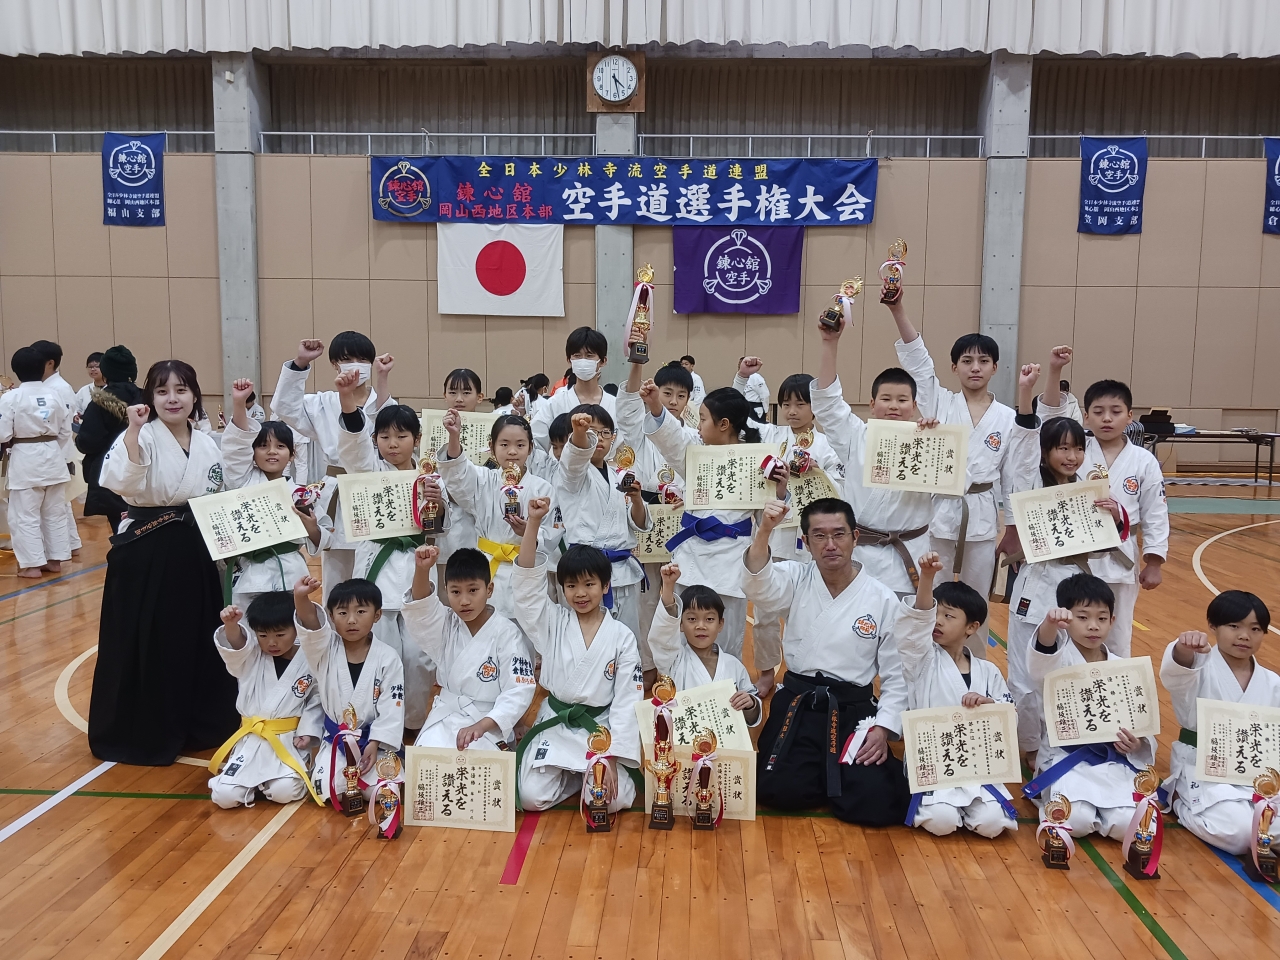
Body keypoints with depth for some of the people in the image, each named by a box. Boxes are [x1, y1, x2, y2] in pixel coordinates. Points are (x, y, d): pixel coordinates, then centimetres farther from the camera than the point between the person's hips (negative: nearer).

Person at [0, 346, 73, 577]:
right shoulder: (54, 394, 1)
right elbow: (66, 431, 5)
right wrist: (50, 448, 17)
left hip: (25, 460, -5)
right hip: (53, 458, 5)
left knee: (25, 515, 4)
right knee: (55, 512, 13)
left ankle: (32, 564, 6)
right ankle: (55, 559, 21)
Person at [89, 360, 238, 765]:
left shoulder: (207, 446, 7)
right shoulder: (142, 436, -10)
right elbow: (118, 481, -29)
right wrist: (133, 430, -34)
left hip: (194, 553, 5)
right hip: (145, 553, -5)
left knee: (196, 640, 14)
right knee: (141, 644, 1)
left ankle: (199, 726, 30)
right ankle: (138, 733, 17)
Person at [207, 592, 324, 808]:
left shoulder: (308, 662, -4)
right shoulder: (250, 659, 2)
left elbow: (317, 701, 1)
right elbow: (234, 646, -20)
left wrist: (308, 731, -11)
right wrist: (231, 625, -41)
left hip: (289, 740, -2)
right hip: (252, 739, 2)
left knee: (284, 792, -22)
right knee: (224, 796, -12)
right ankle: (253, 780, 21)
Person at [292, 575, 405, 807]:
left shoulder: (387, 658, -8)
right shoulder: (326, 649, -4)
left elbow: (391, 708, -9)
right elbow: (310, 628, -27)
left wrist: (374, 744, -18)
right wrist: (301, 599, -47)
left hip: (376, 737, -1)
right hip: (336, 738, 2)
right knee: (325, 788, -19)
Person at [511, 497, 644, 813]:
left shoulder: (622, 636, -4)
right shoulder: (552, 624, -1)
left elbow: (627, 700, -7)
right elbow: (526, 582, -16)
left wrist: (611, 756, -16)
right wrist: (533, 522, -26)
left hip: (602, 727, -1)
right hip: (555, 725, 1)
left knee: (614, 799, -20)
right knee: (531, 797, -17)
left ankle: (604, 772, 14)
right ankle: (573, 776, 14)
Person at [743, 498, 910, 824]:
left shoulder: (883, 599, 0)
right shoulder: (796, 580, 0)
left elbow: (896, 674, 4)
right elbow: (757, 585, -23)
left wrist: (883, 728, -9)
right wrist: (764, 531, -40)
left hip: (854, 711, 0)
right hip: (798, 704, 0)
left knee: (871, 801, -19)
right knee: (782, 790, -20)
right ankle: (832, 783, 13)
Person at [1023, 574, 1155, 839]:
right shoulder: (1059, 659, -5)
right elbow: (1041, 658, -32)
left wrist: (1136, 744, -14)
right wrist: (1050, 623, -54)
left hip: (1112, 760, 3)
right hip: (1064, 758, -3)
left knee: (1127, 825, -20)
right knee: (1076, 821, -26)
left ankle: (1098, 806, 14)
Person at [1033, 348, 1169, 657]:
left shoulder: (1144, 461, -2)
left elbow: (1155, 517, 1)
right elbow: (1049, 419, -13)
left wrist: (1153, 564, 0)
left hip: (1118, 562, 0)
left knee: (1116, 639, 14)